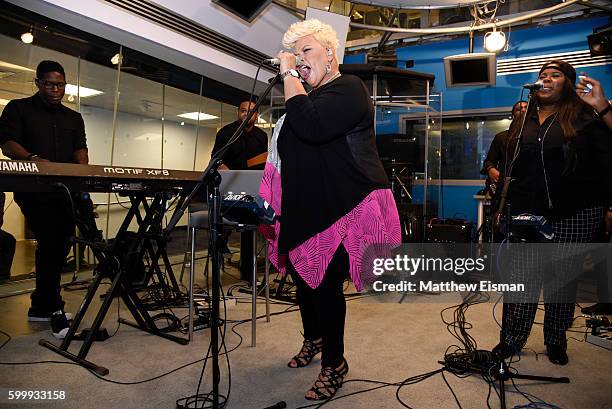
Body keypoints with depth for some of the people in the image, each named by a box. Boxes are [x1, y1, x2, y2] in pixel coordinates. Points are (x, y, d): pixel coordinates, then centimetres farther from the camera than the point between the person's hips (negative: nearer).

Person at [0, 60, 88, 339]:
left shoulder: (74, 118, 20)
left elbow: (80, 148, 7)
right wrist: (33, 159, -26)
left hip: (66, 191, 5)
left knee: (60, 246, 7)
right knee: (50, 244, -14)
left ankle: (40, 306, 21)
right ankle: (54, 309, -5)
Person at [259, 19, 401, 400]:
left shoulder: (348, 87, -11)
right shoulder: (311, 96, 16)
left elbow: (310, 127, -31)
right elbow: (289, 151, 21)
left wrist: (288, 75, -20)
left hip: (343, 210, -9)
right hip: (307, 209, 9)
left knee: (326, 283, -4)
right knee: (303, 274, 17)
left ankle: (334, 364, 18)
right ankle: (313, 339, 41)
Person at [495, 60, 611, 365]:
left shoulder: (584, 117, 3)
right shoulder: (522, 123, 14)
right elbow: (509, 168, 17)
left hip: (575, 216, -2)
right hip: (527, 215, 2)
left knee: (563, 280, 8)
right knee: (522, 279, 0)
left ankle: (556, 342, 23)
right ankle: (512, 339, 11)